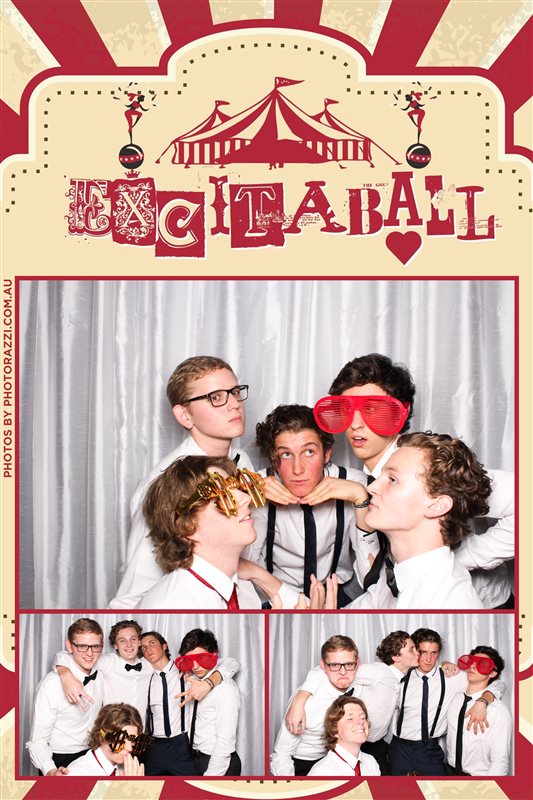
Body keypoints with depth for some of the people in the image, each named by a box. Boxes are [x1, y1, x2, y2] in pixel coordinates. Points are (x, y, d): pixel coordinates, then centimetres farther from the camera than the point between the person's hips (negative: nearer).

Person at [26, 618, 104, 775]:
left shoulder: (100, 673, -4)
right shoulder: (52, 684, -22)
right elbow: (37, 742, -22)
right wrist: (50, 771, -38)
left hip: (90, 758, 5)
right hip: (58, 764, -5)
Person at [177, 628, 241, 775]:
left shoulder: (225, 687, -18)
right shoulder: (197, 680, 6)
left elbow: (225, 742, -21)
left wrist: (210, 774, -22)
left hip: (219, 764, -8)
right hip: (199, 758, 8)